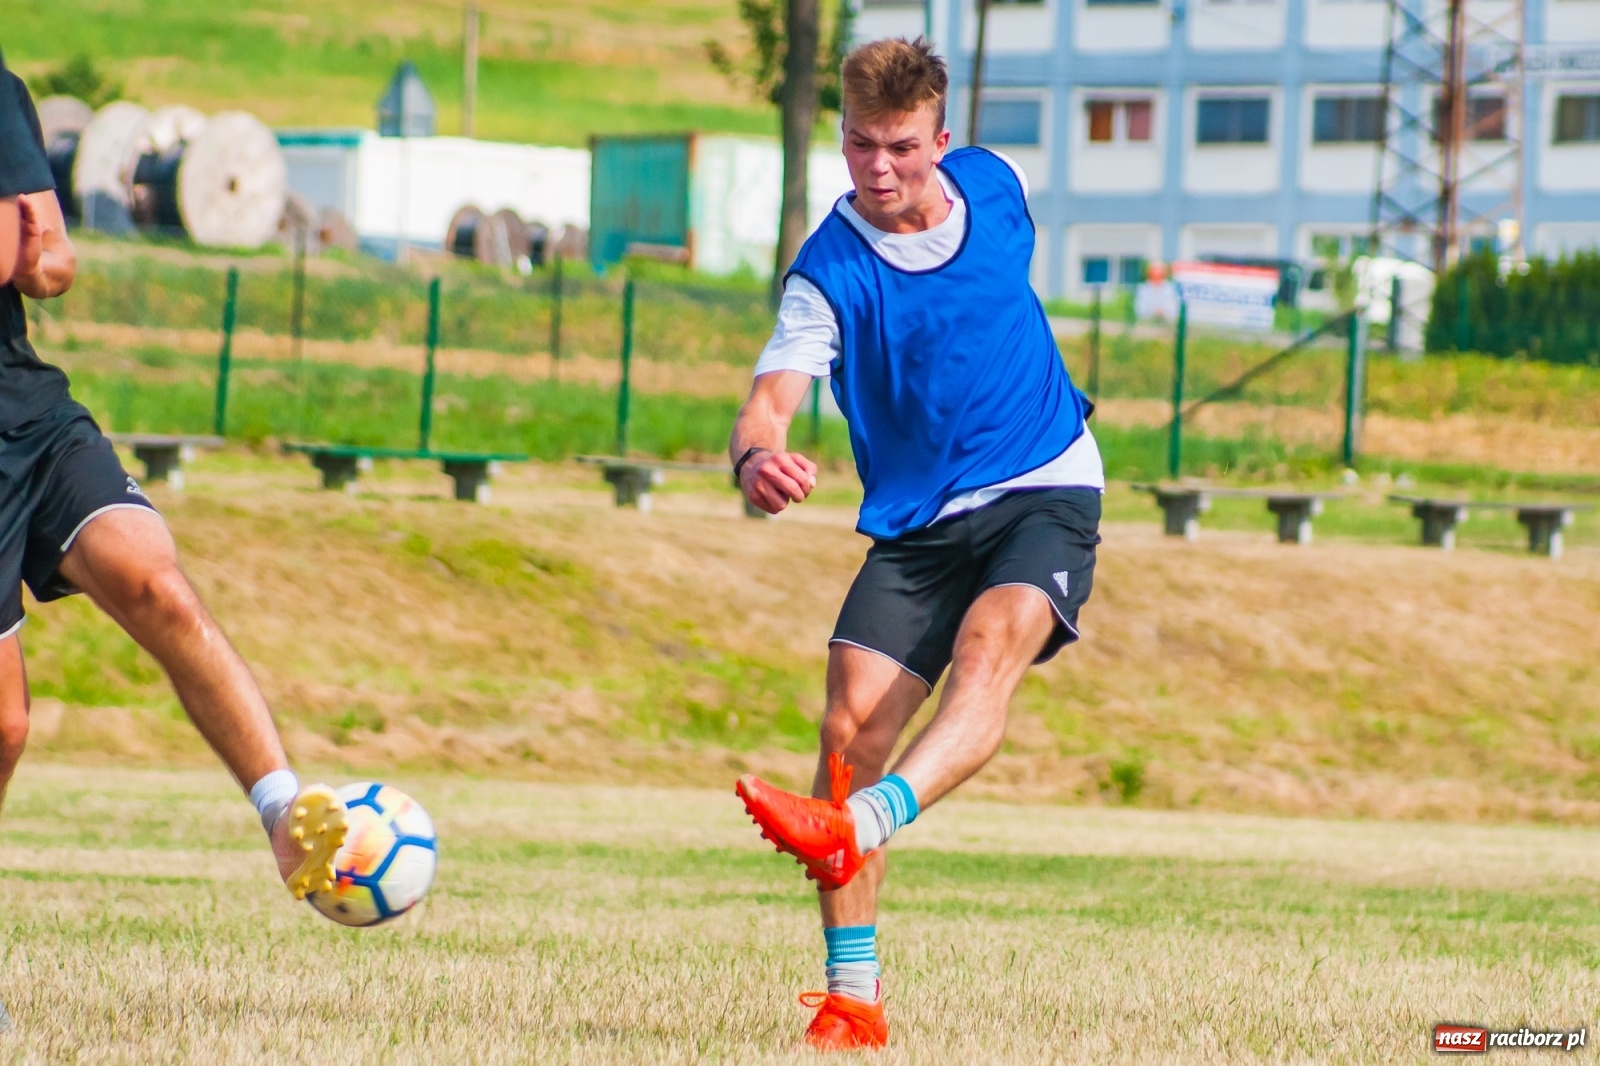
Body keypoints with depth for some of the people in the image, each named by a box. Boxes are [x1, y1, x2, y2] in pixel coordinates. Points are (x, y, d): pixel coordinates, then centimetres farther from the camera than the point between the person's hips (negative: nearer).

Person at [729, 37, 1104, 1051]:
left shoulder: (995, 186, -3)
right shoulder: (831, 273, -13)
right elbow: (769, 402, -27)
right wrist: (758, 456, -50)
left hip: (1047, 492, 0)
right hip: (915, 522, 0)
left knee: (989, 645, -31)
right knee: (852, 724, -15)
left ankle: (854, 828, -56)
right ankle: (852, 998, -7)